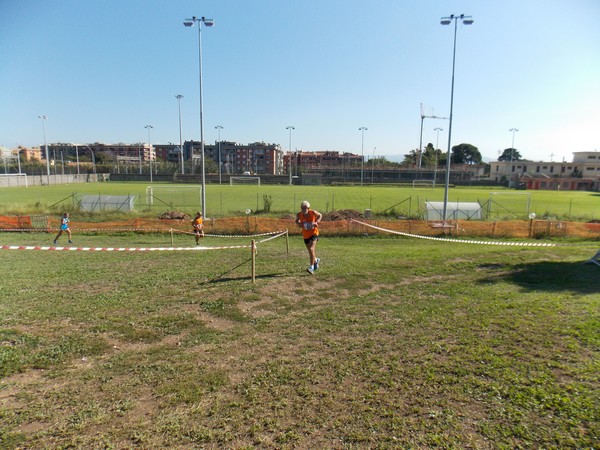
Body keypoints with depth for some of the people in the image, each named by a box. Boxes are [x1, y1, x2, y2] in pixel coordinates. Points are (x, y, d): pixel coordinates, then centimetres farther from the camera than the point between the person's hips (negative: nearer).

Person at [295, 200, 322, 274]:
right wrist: (298, 223, -14)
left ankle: (311, 267, -14)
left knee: (311, 249, -20)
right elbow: (296, 220, 9)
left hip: (314, 233, -3)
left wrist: (317, 222, -14)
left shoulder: (313, 212, -17)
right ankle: (316, 260, 48)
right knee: (310, 251, 15)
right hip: (305, 235, 4)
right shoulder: (299, 215, -13)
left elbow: (320, 215, 2)